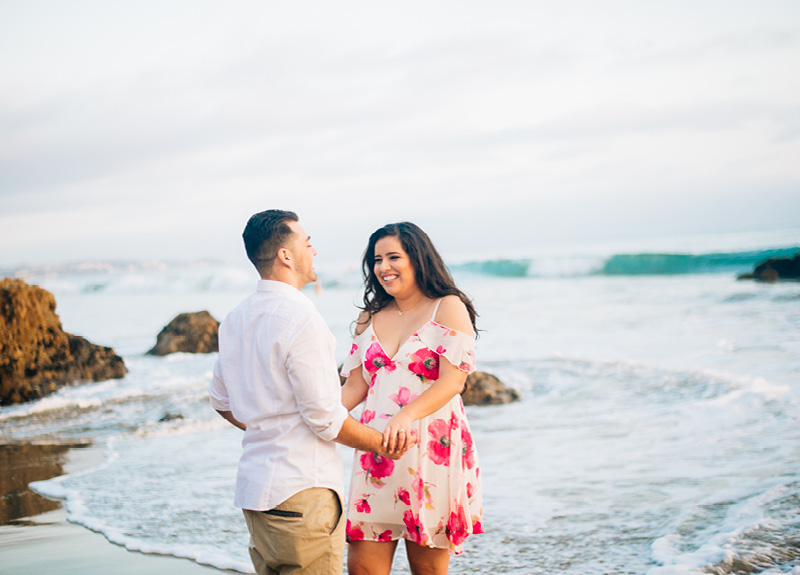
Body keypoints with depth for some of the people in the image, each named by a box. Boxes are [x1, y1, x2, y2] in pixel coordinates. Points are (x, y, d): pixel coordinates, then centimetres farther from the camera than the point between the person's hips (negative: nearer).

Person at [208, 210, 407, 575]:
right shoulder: (302, 319, -18)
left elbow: (221, 401, 20)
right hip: (301, 491, -9)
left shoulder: (235, 320, 9)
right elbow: (326, 418, -17)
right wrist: (380, 444, -1)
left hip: (254, 484, 9)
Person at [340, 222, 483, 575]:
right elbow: (355, 387, 14)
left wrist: (406, 416, -28)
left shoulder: (448, 308, 0)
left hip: (431, 450, -4)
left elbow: (453, 380, -12)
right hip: (375, 451, 4)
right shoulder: (370, 318, 16)